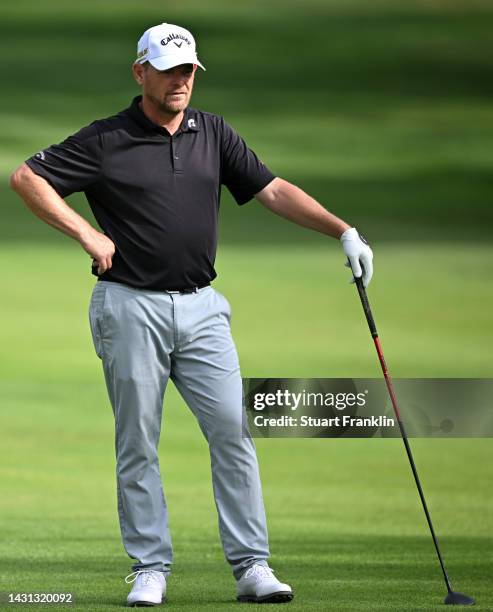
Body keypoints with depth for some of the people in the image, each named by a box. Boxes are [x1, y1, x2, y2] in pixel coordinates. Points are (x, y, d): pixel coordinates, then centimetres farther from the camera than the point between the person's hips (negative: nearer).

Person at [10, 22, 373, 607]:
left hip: (201, 307, 3)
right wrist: (86, 233, -10)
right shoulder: (106, 141, -3)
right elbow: (26, 177, -4)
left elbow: (273, 190, 9)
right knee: (137, 444, 1)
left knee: (233, 430, -4)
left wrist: (343, 231, -1)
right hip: (132, 309, -3)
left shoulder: (212, 133, 9)